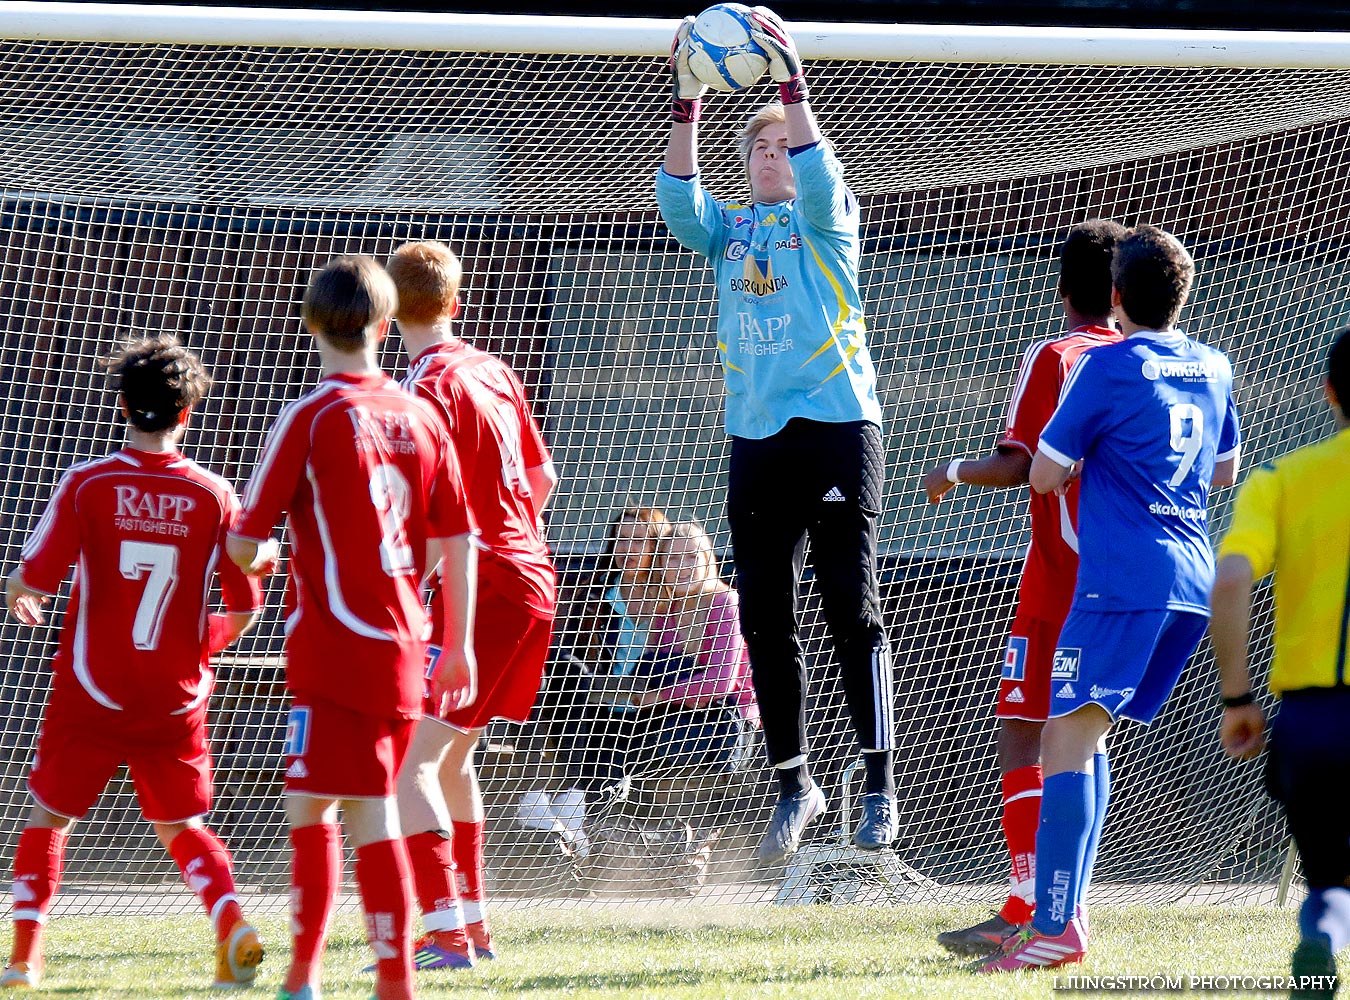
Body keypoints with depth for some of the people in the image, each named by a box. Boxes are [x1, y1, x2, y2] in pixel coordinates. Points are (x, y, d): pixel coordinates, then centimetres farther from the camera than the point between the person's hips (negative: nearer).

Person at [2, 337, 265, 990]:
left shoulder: (87, 484, -9)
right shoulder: (214, 496, -4)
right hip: (175, 698, 1)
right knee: (183, 827, 15)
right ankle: (231, 922, -9)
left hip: (91, 693, -1)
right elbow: (244, 610, -1)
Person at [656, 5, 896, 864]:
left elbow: (817, 172, -15)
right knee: (765, 618, 5)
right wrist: (687, 102, -14)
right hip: (756, 437, 4)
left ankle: (880, 784, -6)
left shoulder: (826, 219, 6)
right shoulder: (728, 229, 14)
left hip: (836, 429, -4)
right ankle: (794, 784, 15)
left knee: (852, 610, -7)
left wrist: (790, 82, -20)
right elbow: (678, 198, -4)